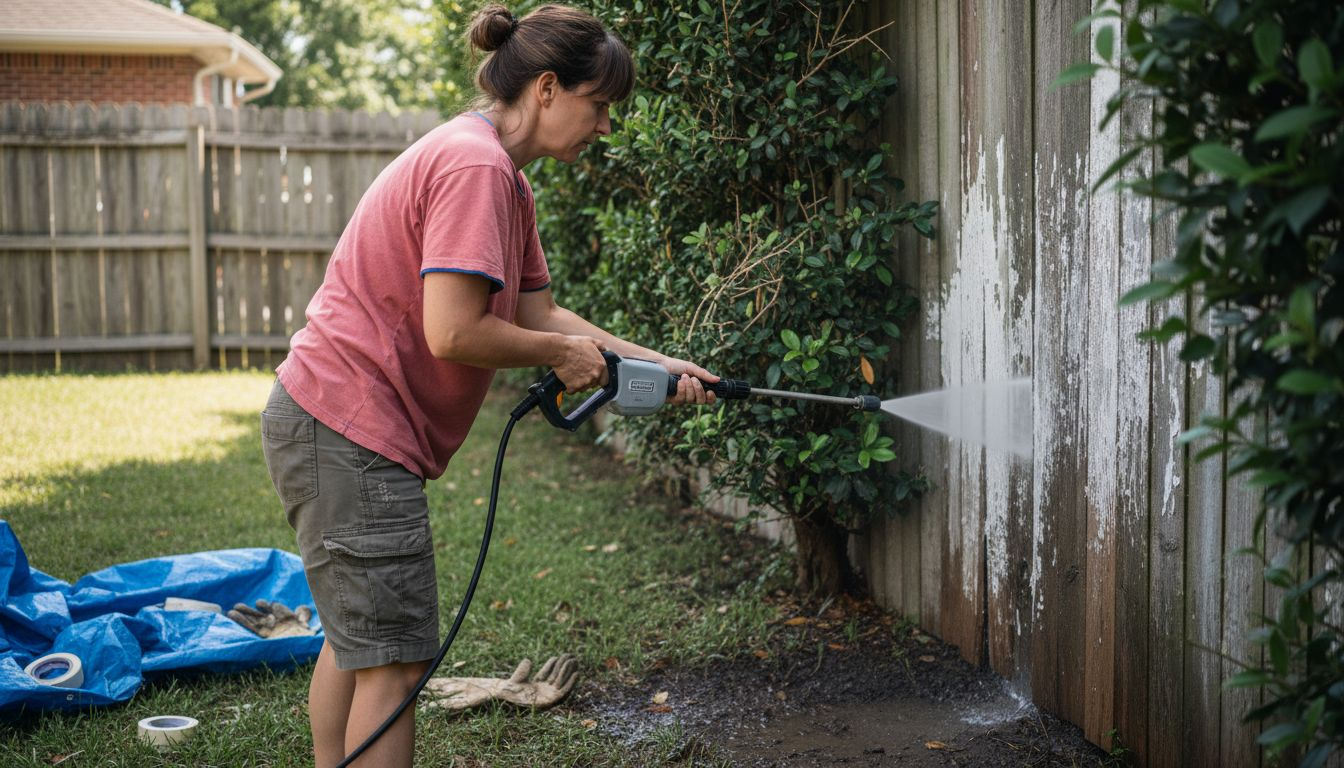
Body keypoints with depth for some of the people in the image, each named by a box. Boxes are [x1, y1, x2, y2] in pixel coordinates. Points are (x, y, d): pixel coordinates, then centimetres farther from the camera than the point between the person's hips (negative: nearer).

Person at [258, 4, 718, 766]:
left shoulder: (504, 177, 14)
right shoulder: (476, 165, -20)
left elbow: (539, 314, 13)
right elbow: (454, 333, -26)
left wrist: (654, 363, 8)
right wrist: (563, 352, -11)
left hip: (332, 426, 11)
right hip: (351, 434, -11)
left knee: (356, 637, 22)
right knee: (395, 661, -6)